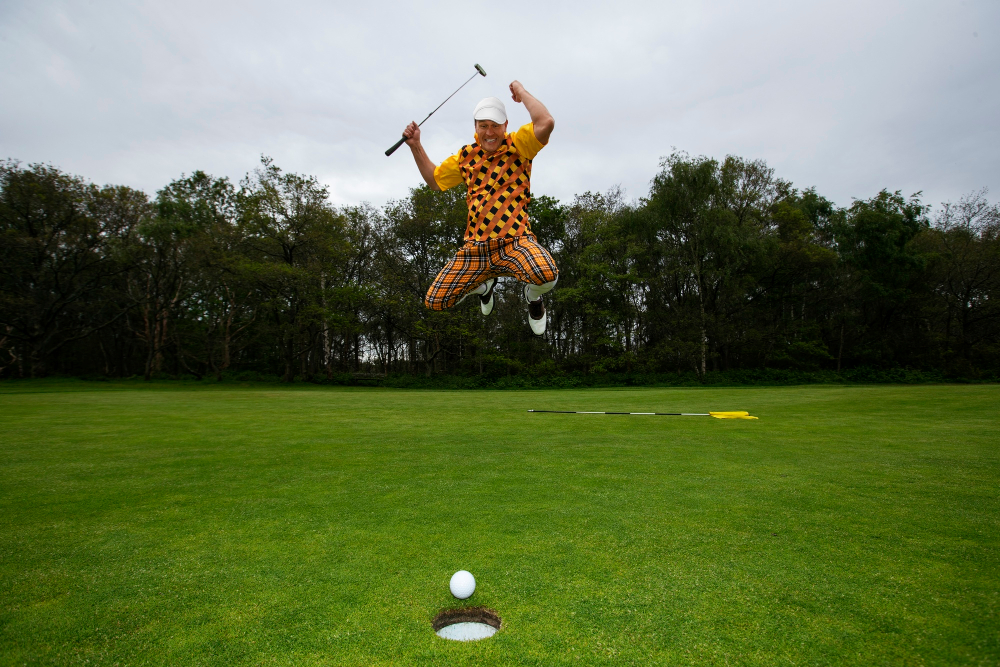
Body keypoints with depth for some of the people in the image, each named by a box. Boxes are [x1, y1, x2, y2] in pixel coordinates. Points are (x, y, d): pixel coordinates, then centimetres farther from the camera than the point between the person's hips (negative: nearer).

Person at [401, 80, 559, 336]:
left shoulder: (518, 146, 1)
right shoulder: (466, 156, 15)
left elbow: (546, 122, -19)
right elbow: (435, 180, 29)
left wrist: (522, 93, -3)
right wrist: (416, 146, 21)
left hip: (514, 242, -4)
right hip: (475, 247, 5)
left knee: (546, 277, -37)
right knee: (434, 302, 0)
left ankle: (532, 296, 6)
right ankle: (484, 284, 32)